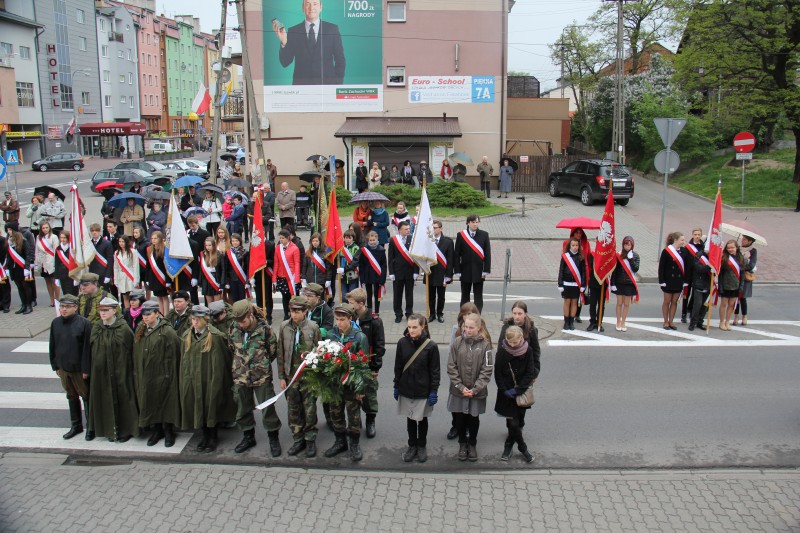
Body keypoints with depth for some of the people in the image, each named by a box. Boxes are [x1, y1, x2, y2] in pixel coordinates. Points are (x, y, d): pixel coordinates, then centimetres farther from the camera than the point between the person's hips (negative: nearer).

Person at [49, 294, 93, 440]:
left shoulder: (84, 323, -15)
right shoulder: (55, 323, 1)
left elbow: (87, 348, -15)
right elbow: (52, 346, 9)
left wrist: (86, 369, -15)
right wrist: (55, 366, 9)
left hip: (79, 369, -5)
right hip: (63, 368, 5)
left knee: (86, 396, 6)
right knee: (71, 396, 17)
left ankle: (90, 427, 18)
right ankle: (76, 425, 30)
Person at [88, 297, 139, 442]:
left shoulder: (124, 329, -10)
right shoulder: (96, 329, 5)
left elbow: (131, 351, -8)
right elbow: (93, 351, 11)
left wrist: (127, 370, -10)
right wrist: (93, 369, 6)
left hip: (120, 372, -4)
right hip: (101, 372, 5)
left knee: (122, 400, 3)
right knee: (105, 400, 10)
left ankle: (126, 430, 16)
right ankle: (109, 429, 23)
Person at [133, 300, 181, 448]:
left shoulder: (167, 332, -10)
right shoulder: (139, 331, 10)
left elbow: (172, 356, -10)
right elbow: (136, 354, 14)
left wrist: (169, 374, -12)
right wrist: (136, 372, 9)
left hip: (162, 375, -6)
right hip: (144, 376, 6)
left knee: (165, 404, 2)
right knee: (149, 404, 11)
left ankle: (168, 432, 15)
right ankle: (156, 430, 25)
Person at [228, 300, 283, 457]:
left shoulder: (264, 329, -13)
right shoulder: (234, 329, -3)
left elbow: (273, 350, -1)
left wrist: (262, 364, 6)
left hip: (262, 377, -4)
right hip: (240, 376, 4)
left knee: (267, 409, 4)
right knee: (242, 409, 16)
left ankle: (273, 438, 21)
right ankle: (248, 437, 36)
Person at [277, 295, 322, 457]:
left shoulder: (313, 327, -7)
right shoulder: (284, 326, -1)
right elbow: (280, 353, 5)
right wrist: (281, 376, 3)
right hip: (291, 375, 2)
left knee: (310, 409, 5)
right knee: (293, 410, 11)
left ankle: (310, 440, 20)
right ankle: (298, 440, 25)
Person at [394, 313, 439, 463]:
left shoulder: (431, 346, -14)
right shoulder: (402, 343, -6)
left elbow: (435, 371, -8)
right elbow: (398, 366, 3)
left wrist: (434, 391, -8)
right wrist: (396, 386, 5)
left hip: (423, 390, -2)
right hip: (406, 389, 2)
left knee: (422, 419, 13)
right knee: (410, 418, 14)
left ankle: (422, 446, 32)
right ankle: (412, 446, 32)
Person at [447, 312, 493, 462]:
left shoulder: (485, 344, -10)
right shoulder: (457, 342, -7)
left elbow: (487, 370, -8)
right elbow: (451, 367, -5)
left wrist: (475, 389, -14)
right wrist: (460, 386, -11)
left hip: (477, 391, -1)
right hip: (459, 390, 1)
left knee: (474, 418, 14)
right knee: (460, 417, 12)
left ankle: (472, 444, 36)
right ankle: (462, 444, 35)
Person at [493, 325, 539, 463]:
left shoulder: (528, 351, -10)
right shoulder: (502, 351, -11)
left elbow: (530, 373, -7)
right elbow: (498, 374, -4)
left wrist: (518, 390, -12)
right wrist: (505, 390, -12)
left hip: (522, 391, 1)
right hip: (507, 392, -1)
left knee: (519, 421, 9)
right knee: (513, 422, -4)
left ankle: (508, 446, 29)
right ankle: (523, 448, 14)